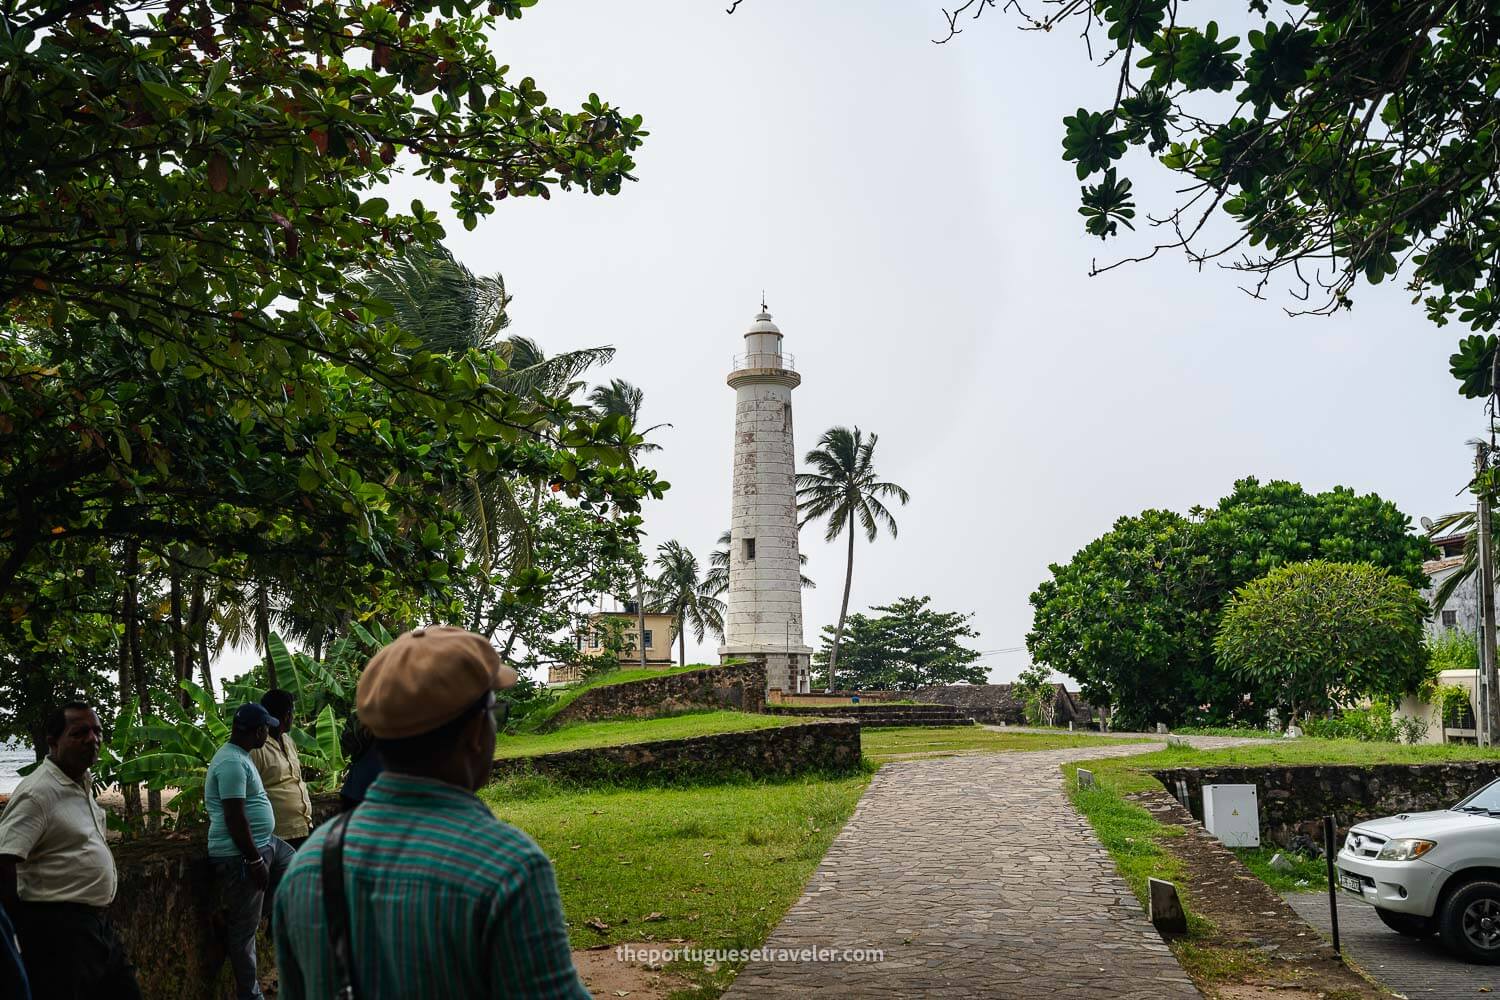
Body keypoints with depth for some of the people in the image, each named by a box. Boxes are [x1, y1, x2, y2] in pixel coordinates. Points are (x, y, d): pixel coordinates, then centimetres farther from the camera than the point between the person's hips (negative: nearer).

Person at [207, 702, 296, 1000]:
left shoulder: (240, 756, 11)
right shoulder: (231, 763, -22)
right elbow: (235, 818, -25)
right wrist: (254, 861, -22)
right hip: (240, 856, -10)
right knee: (245, 927, 0)